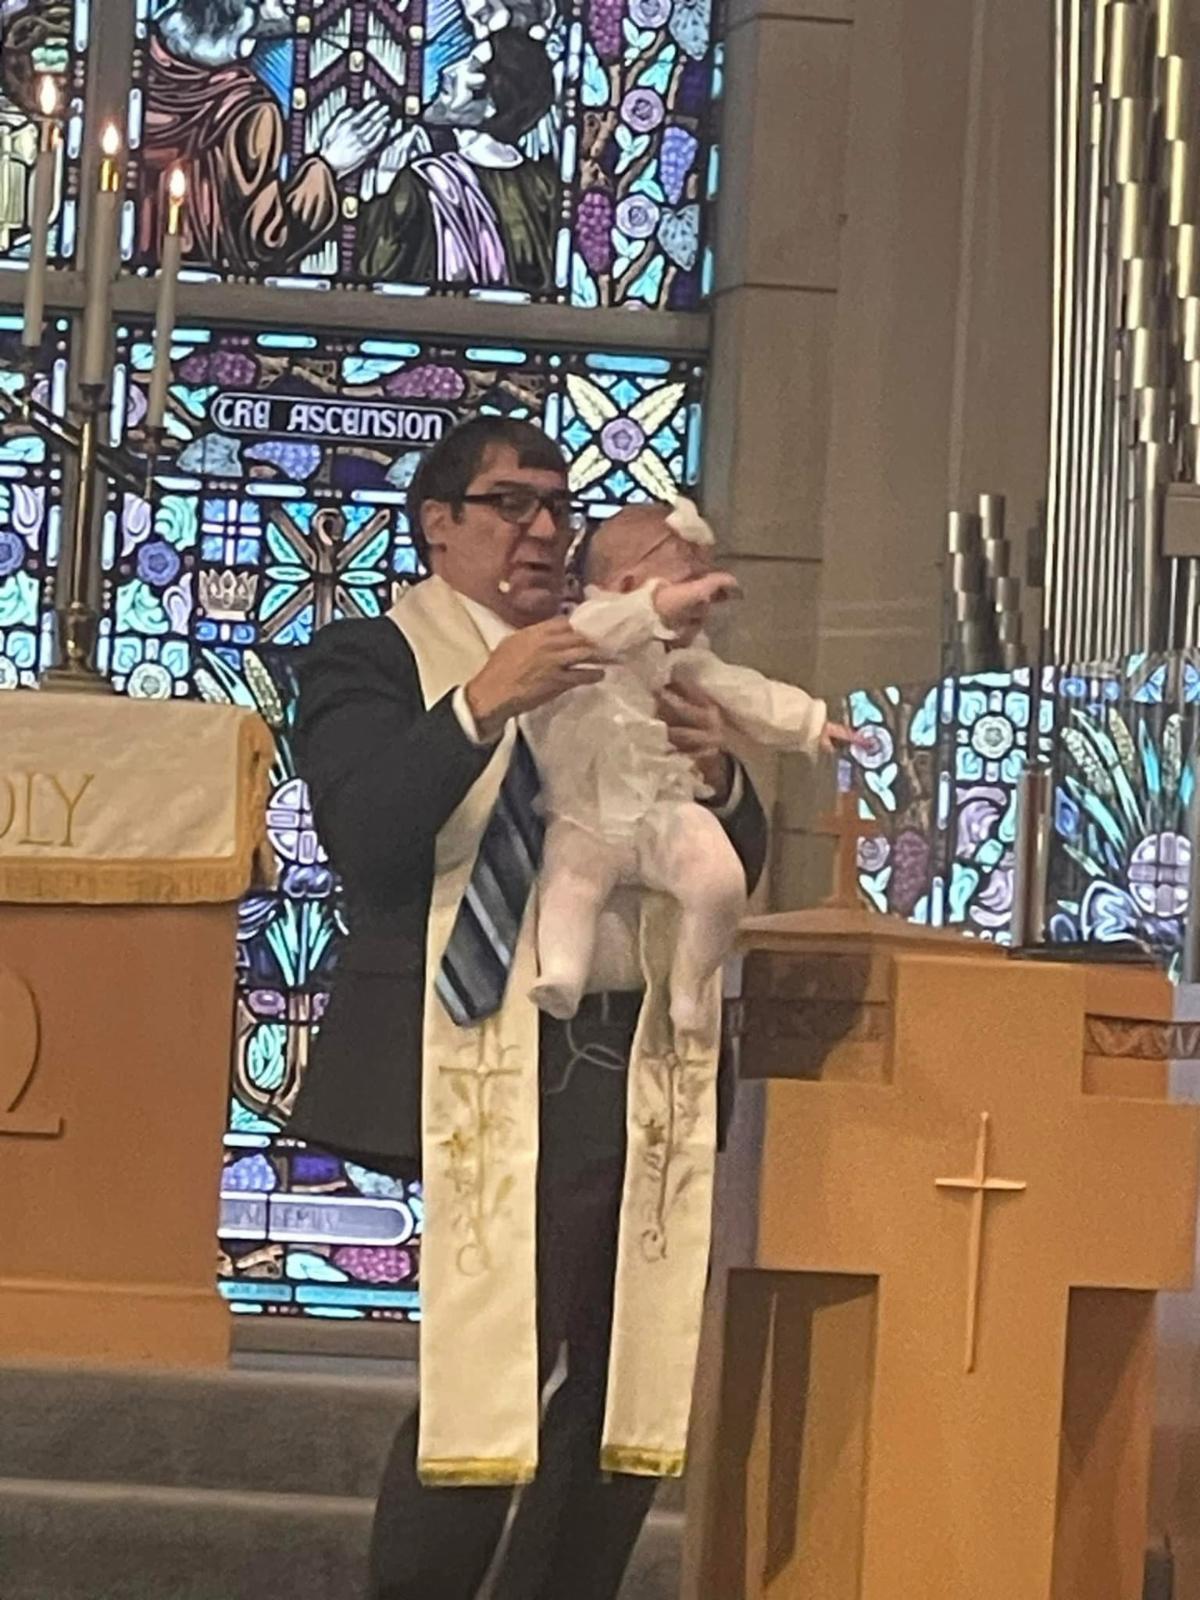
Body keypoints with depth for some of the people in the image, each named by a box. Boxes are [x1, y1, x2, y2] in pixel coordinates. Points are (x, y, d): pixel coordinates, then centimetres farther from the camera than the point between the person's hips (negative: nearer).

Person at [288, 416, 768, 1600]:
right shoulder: (371, 660, 1)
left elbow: (733, 867, 17)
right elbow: (364, 839, -15)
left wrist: (716, 777, -4)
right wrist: (482, 705, -25)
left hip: (642, 1063, 6)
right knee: (494, 1378, -8)